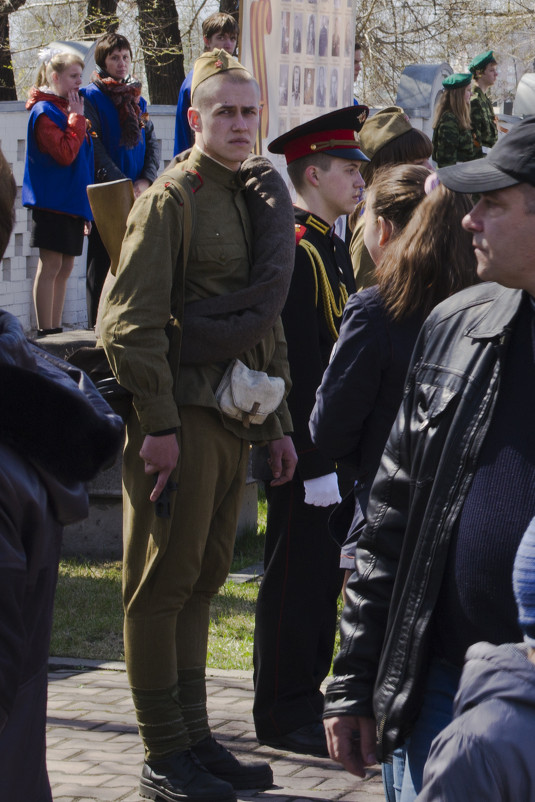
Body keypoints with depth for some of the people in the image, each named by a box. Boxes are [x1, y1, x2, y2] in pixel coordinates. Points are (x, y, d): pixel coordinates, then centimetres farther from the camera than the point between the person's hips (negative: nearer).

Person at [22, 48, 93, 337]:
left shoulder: (68, 109, 18)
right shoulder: (45, 112, -10)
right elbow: (65, 153, -22)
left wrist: (86, 208, 20)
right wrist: (77, 117, -13)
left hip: (72, 202, 9)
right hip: (51, 202, -9)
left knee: (64, 268, 9)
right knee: (51, 265, -8)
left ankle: (55, 330, 13)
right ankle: (45, 333, -6)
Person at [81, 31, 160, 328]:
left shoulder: (138, 100, 15)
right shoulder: (91, 97, -3)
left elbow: (153, 144, 12)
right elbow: (94, 148, -10)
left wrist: (145, 180, -5)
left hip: (138, 192, 5)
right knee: (102, 262, -2)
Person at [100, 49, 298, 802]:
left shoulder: (258, 201, 16)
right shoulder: (170, 200, -8)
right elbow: (131, 322, -13)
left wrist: (279, 422, 18)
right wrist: (158, 423, -18)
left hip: (234, 414, 8)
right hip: (182, 413, -8)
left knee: (201, 580, 12)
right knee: (164, 583, -2)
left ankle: (195, 740, 19)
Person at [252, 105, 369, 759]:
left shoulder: (330, 247, 15)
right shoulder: (293, 250, -17)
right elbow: (295, 368, -21)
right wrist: (317, 461, -22)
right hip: (305, 452, -10)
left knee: (325, 575, 15)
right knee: (296, 578, -2)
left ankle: (307, 695, 25)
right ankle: (283, 713, 7)